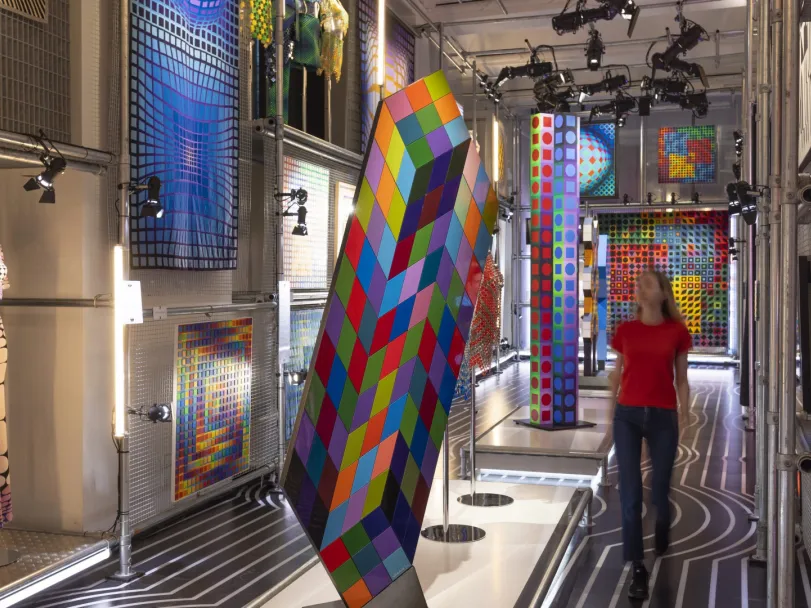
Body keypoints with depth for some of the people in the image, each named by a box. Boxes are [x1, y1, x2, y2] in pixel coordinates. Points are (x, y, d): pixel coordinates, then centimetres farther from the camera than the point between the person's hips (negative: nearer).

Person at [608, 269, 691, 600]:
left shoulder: (677, 332, 0)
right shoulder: (625, 330, 2)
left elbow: (681, 380, 6)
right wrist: (611, 415, 11)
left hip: (663, 417, 0)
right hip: (628, 415, 0)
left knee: (660, 488, 10)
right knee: (630, 493, -3)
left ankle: (662, 529, 46)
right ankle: (638, 569, 6)